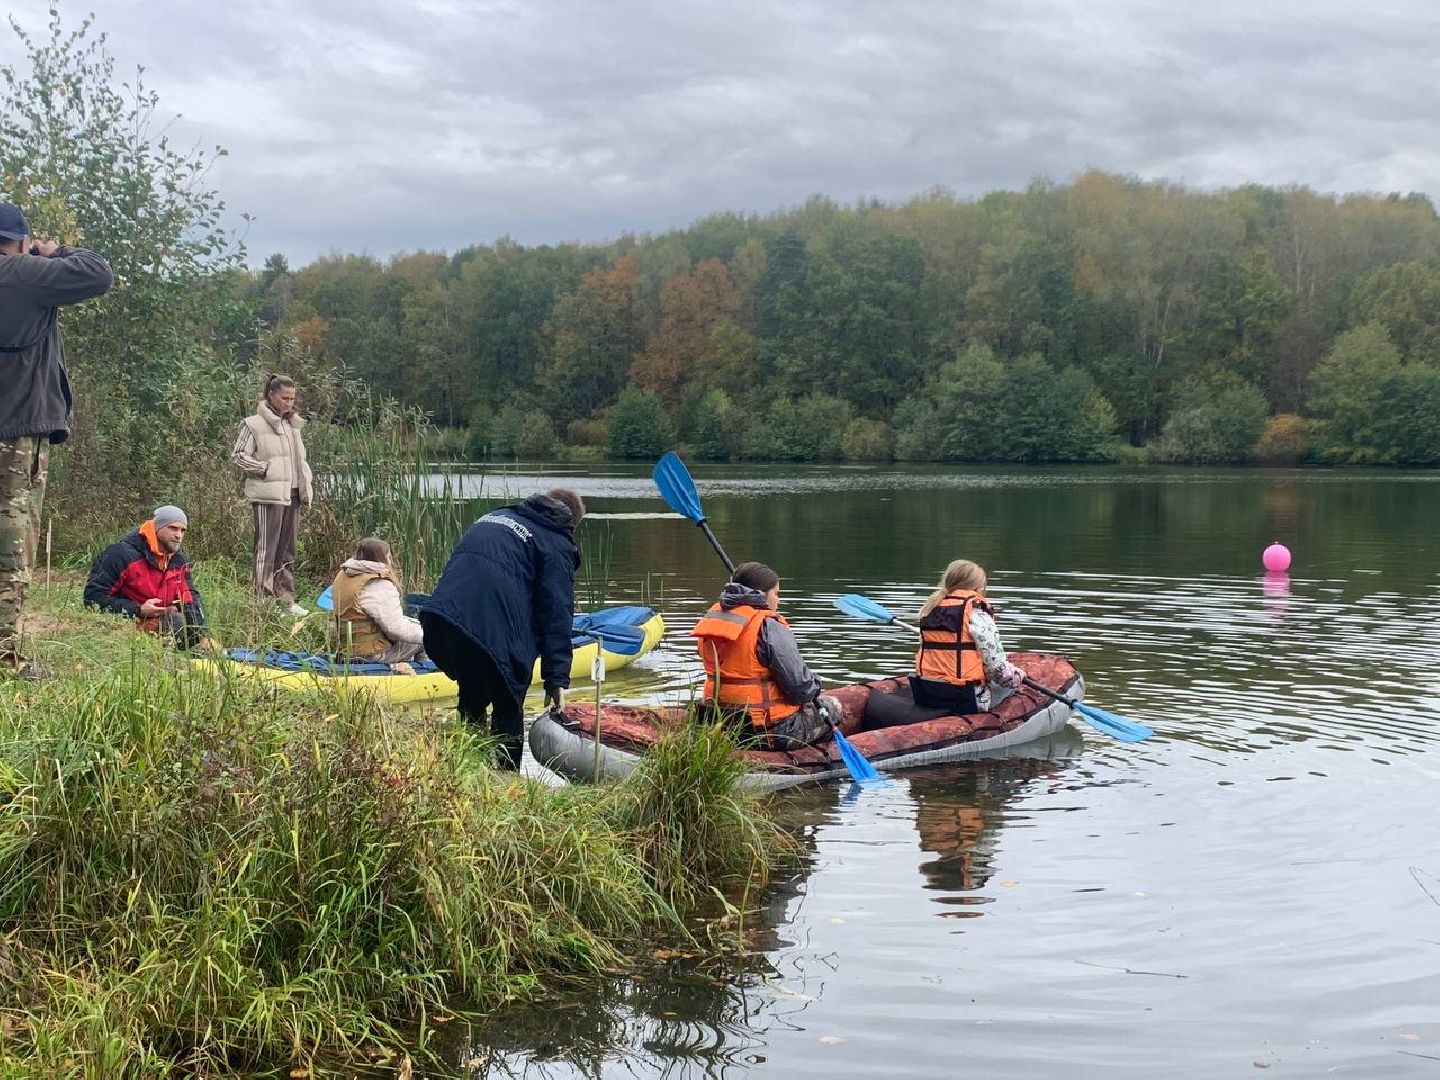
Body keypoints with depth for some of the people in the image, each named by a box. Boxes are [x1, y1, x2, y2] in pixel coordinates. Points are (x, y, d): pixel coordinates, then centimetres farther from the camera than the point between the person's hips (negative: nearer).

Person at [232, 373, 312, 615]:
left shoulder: (293, 424, 16)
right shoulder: (254, 424, -6)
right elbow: (238, 456, -7)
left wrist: (307, 481, 13)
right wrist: (265, 469, -13)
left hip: (292, 493, 7)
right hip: (268, 495, -7)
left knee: (287, 549, 11)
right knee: (266, 548, -6)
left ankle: (287, 600, 17)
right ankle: (261, 601, -3)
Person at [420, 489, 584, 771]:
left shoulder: (495, 516, 28)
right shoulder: (558, 546, 7)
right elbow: (556, 616, -1)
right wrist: (557, 680, -3)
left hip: (438, 619, 7)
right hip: (491, 632, -7)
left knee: (472, 698, 25)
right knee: (508, 708, 11)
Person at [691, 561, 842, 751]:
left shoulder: (712, 616, 6)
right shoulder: (770, 628, -18)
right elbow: (801, 690, -18)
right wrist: (815, 686, 6)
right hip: (771, 732, -8)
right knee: (833, 707, 15)